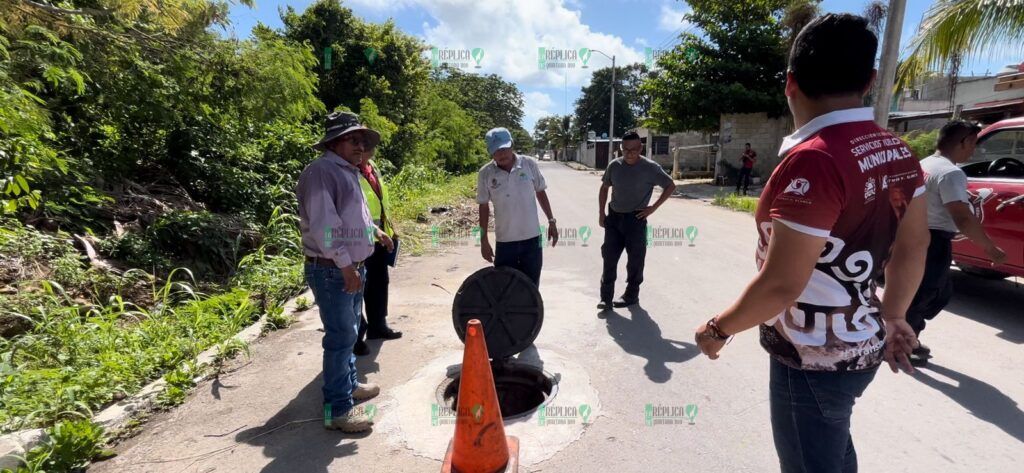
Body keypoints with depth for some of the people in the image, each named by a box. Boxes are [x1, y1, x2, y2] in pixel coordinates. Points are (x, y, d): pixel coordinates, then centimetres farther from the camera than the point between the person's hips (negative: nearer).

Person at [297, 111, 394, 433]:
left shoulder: (347, 172, 15)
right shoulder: (321, 171, -16)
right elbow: (323, 224, -24)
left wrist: (375, 231, 31)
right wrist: (344, 264, -25)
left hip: (352, 267, 10)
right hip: (331, 271, -10)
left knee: (349, 331, 20)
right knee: (341, 337, -6)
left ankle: (348, 384, 37)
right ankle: (337, 409, 6)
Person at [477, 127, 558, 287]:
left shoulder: (529, 164, -5)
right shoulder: (485, 173, -7)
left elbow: (540, 192, 8)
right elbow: (484, 207, 1)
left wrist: (551, 221, 7)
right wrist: (484, 240, 1)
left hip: (531, 238, 1)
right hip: (504, 241, 0)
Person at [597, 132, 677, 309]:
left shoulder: (650, 168, -10)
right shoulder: (614, 166, 0)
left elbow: (671, 186, -1)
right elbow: (604, 188, 13)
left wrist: (653, 207, -7)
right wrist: (601, 213, 7)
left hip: (636, 219, -3)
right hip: (614, 217, 3)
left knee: (635, 259, 6)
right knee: (609, 257, 3)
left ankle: (631, 295, 22)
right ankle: (606, 297, 11)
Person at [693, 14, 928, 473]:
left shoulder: (812, 161, -28)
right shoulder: (898, 152, 0)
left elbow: (781, 285, -28)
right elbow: (912, 248, 9)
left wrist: (718, 328, -13)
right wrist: (893, 316, 21)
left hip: (811, 361, -8)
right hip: (861, 346, 8)